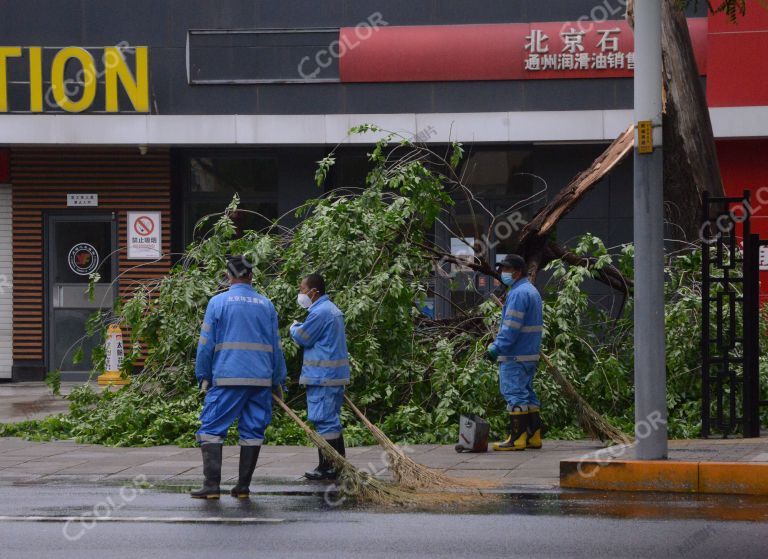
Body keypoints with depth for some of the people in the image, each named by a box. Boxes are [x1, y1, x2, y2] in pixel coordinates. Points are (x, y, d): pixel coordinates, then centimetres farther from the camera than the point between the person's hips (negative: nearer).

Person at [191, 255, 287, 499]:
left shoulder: (218, 302, 0)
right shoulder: (266, 305, 10)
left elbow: (206, 344, 0)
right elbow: (276, 346, 13)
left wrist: (203, 376, 10)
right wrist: (278, 381, 19)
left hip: (227, 377, -3)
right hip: (261, 379, 3)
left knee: (212, 429, 0)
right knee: (252, 431, 7)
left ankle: (212, 485, -9)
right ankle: (243, 486, 7)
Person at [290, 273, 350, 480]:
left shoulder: (319, 312, -17)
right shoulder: (333, 310, 17)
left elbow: (303, 338, -11)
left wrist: (294, 328, 9)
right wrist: (300, 328, 14)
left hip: (322, 376, -10)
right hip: (336, 375, 10)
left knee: (325, 421, -8)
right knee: (333, 420, 15)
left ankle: (327, 467, -7)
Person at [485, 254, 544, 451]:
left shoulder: (518, 293, -15)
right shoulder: (532, 291, 19)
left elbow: (511, 327, -21)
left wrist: (496, 348, -19)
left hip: (515, 356, -10)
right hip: (530, 354, 10)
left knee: (515, 394, -9)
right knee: (527, 394, 14)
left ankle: (517, 438, -10)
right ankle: (533, 436, 15)